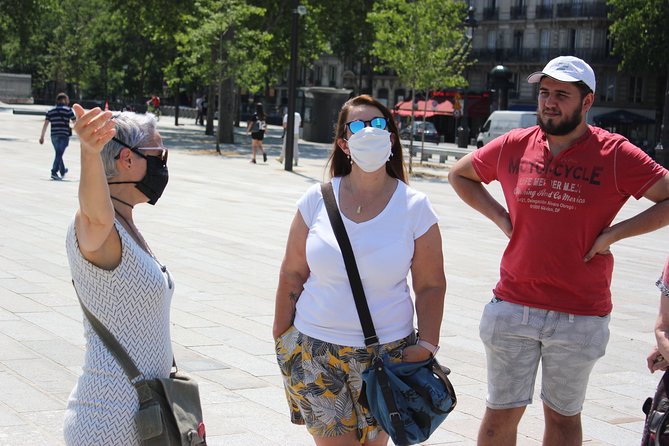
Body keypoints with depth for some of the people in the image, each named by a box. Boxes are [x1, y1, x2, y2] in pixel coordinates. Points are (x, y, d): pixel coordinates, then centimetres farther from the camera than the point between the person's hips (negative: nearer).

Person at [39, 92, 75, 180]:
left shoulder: (50, 111, 10)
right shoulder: (68, 110, -2)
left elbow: (45, 124, 5)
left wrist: (42, 136, 6)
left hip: (54, 135, 5)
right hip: (64, 135, -5)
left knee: (58, 153, 19)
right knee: (59, 154, -9)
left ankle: (63, 171, 35)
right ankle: (54, 172, -22)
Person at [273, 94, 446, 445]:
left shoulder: (414, 207, -3)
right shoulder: (317, 199, -1)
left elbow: (430, 286, 0)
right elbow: (292, 274, 4)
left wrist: (427, 345, -8)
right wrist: (281, 338, 5)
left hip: (387, 354, 0)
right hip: (316, 350, 0)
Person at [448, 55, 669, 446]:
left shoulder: (615, 154, -8)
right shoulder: (513, 146, 1)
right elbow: (459, 173, 18)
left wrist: (614, 233, -13)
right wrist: (499, 216, 4)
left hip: (581, 316, -2)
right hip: (513, 307, 2)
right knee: (501, 413, 10)